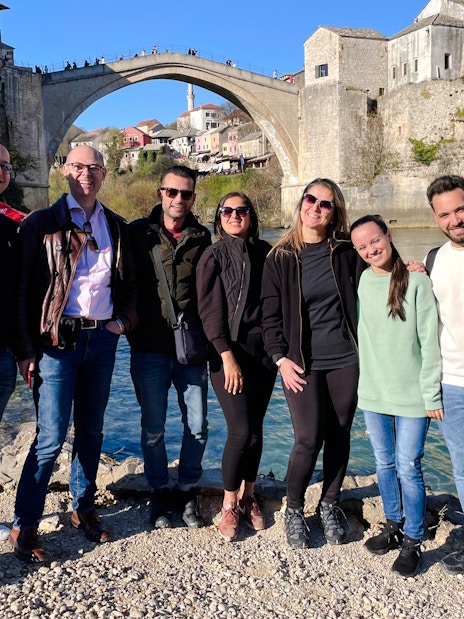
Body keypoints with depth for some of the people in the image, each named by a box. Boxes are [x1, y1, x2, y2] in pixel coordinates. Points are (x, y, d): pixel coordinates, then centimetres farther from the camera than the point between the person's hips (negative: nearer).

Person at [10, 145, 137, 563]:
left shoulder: (117, 227, 12)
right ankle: (25, 526, 10)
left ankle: (84, 509, 28)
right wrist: (27, 350, -7)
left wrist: (123, 321, 2)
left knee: (91, 430, 13)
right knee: (51, 436, -4)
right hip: (58, 339, -4)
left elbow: (128, 283, 19)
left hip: (102, 337, 4)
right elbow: (25, 289, -2)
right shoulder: (42, 223, 1)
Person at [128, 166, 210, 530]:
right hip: (149, 349, -1)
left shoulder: (202, 238, 5)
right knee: (153, 429, 10)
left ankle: (188, 491, 28)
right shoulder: (138, 233, 1)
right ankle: (159, 494, 29)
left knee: (197, 426, 8)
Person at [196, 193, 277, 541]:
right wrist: (227, 357, -13)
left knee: (255, 430, 8)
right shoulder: (213, 256, -1)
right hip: (228, 351, -3)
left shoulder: (266, 252, 7)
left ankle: (248, 496, 28)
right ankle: (229, 505, 12)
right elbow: (210, 310, -7)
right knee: (242, 432, -9)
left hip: (264, 350, 3)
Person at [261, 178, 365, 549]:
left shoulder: (346, 252, 4)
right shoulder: (281, 258, 0)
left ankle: (330, 505, 32)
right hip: (302, 364, -2)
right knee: (309, 439, -7)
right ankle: (294, 510, 17)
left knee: (339, 436, 10)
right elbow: (271, 314, 0)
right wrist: (281, 358, -8)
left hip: (345, 360, 2)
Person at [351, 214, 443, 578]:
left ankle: (413, 541, 20)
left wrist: (432, 394, -8)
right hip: (373, 393, 4)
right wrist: (364, 380, 7)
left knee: (408, 468, 2)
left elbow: (429, 341, -8)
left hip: (411, 396, -4)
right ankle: (394, 526, 34)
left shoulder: (415, 281, -10)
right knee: (385, 465, 15)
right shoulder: (361, 281, 2)